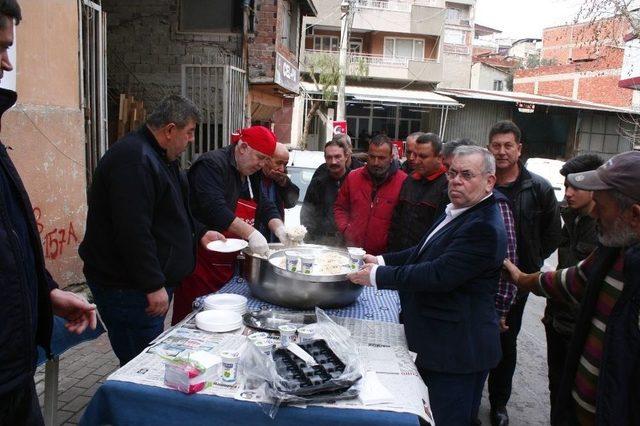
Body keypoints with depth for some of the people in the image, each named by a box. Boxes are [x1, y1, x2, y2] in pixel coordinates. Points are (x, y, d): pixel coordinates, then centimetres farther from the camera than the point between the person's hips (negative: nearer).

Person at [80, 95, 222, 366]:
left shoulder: (158, 157, 14)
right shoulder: (134, 160, -21)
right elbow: (133, 231, -27)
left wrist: (200, 232, 18)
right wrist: (153, 285, -24)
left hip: (147, 282, 10)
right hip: (128, 288, -10)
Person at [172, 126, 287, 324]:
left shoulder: (250, 175, 14)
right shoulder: (212, 164, -14)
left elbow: (266, 206, 13)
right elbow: (215, 208, -26)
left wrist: (279, 229, -6)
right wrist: (250, 233, -30)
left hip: (228, 263, 8)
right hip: (201, 261, -8)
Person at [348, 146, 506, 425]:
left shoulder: (484, 228, -24)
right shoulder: (458, 213, 8)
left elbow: (439, 275, -29)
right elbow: (425, 253, 16)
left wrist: (378, 275, -22)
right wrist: (381, 261, 4)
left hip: (458, 349, -9)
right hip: (436, 342, 10)